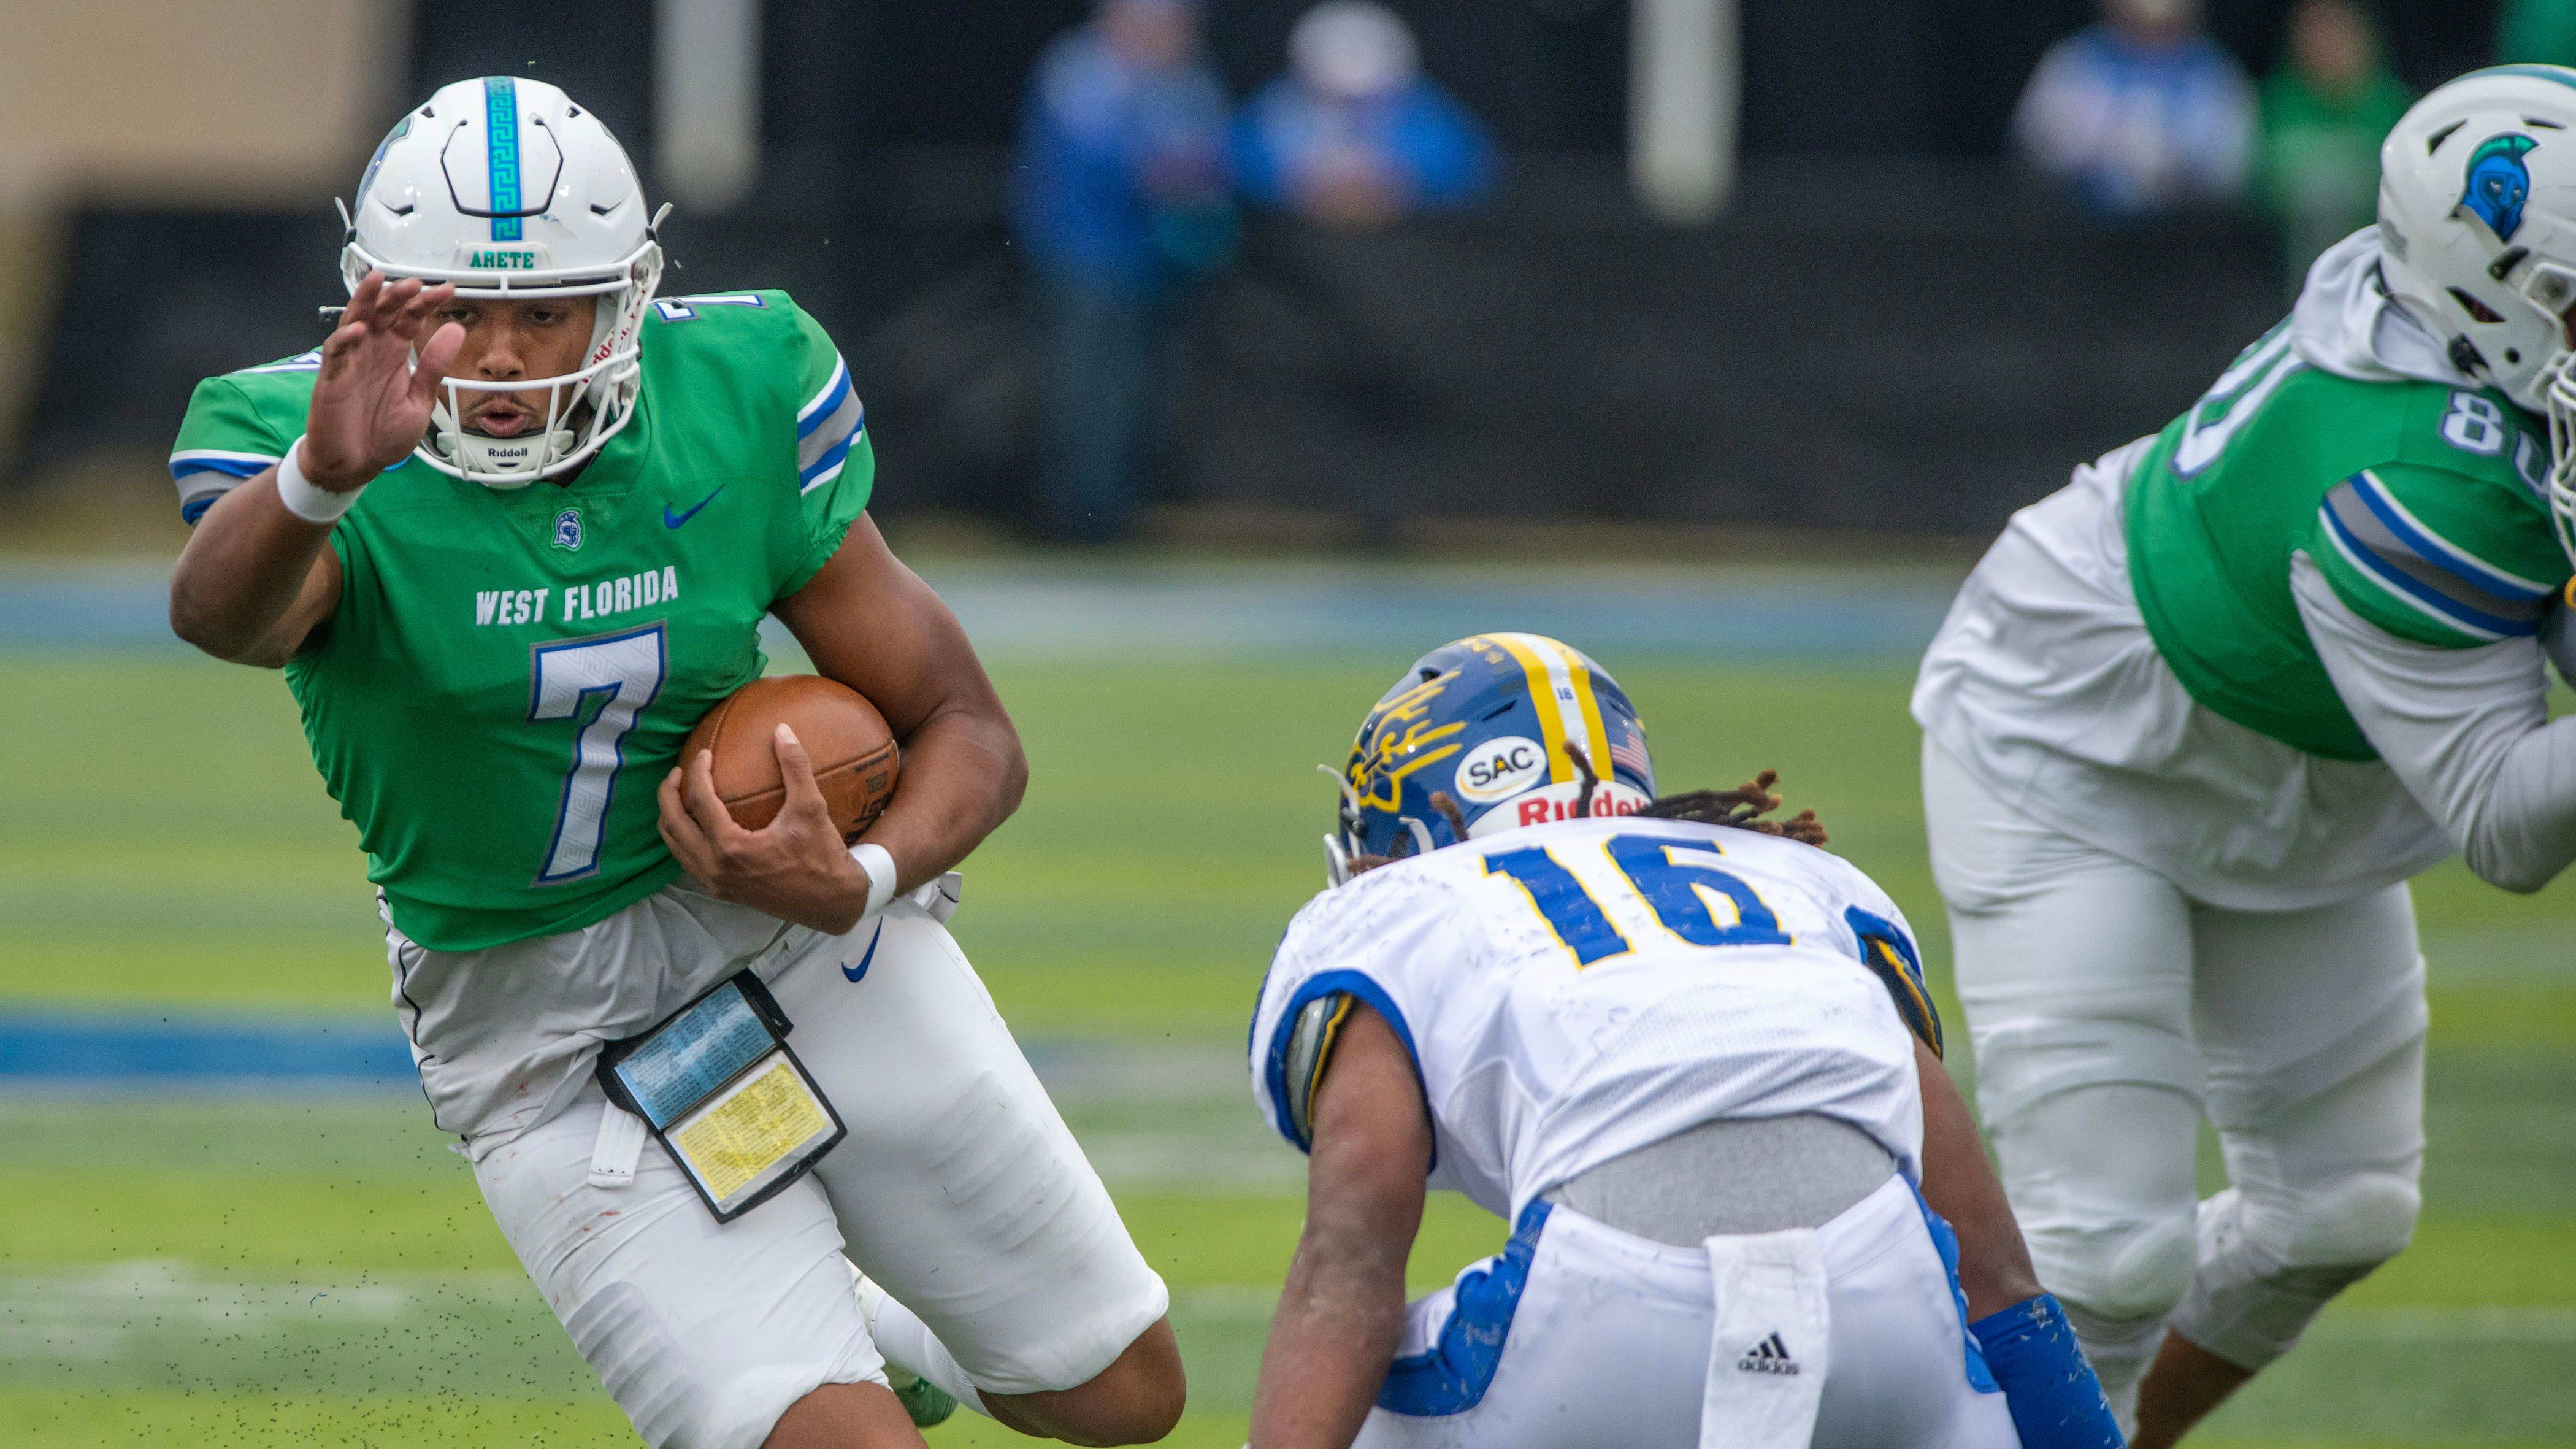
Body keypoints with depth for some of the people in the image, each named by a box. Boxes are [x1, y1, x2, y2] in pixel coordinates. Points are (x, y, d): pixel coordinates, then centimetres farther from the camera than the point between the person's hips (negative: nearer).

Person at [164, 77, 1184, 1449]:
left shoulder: (735, 396, -10)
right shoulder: (294, 434, -19)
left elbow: (968, 731, -4)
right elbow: (223, 611, -45)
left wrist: (857, 886, -25)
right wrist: (320, 480, -67)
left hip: (807, 936, 3)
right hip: (553, 1042, -3)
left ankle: (868, 1334, 42)